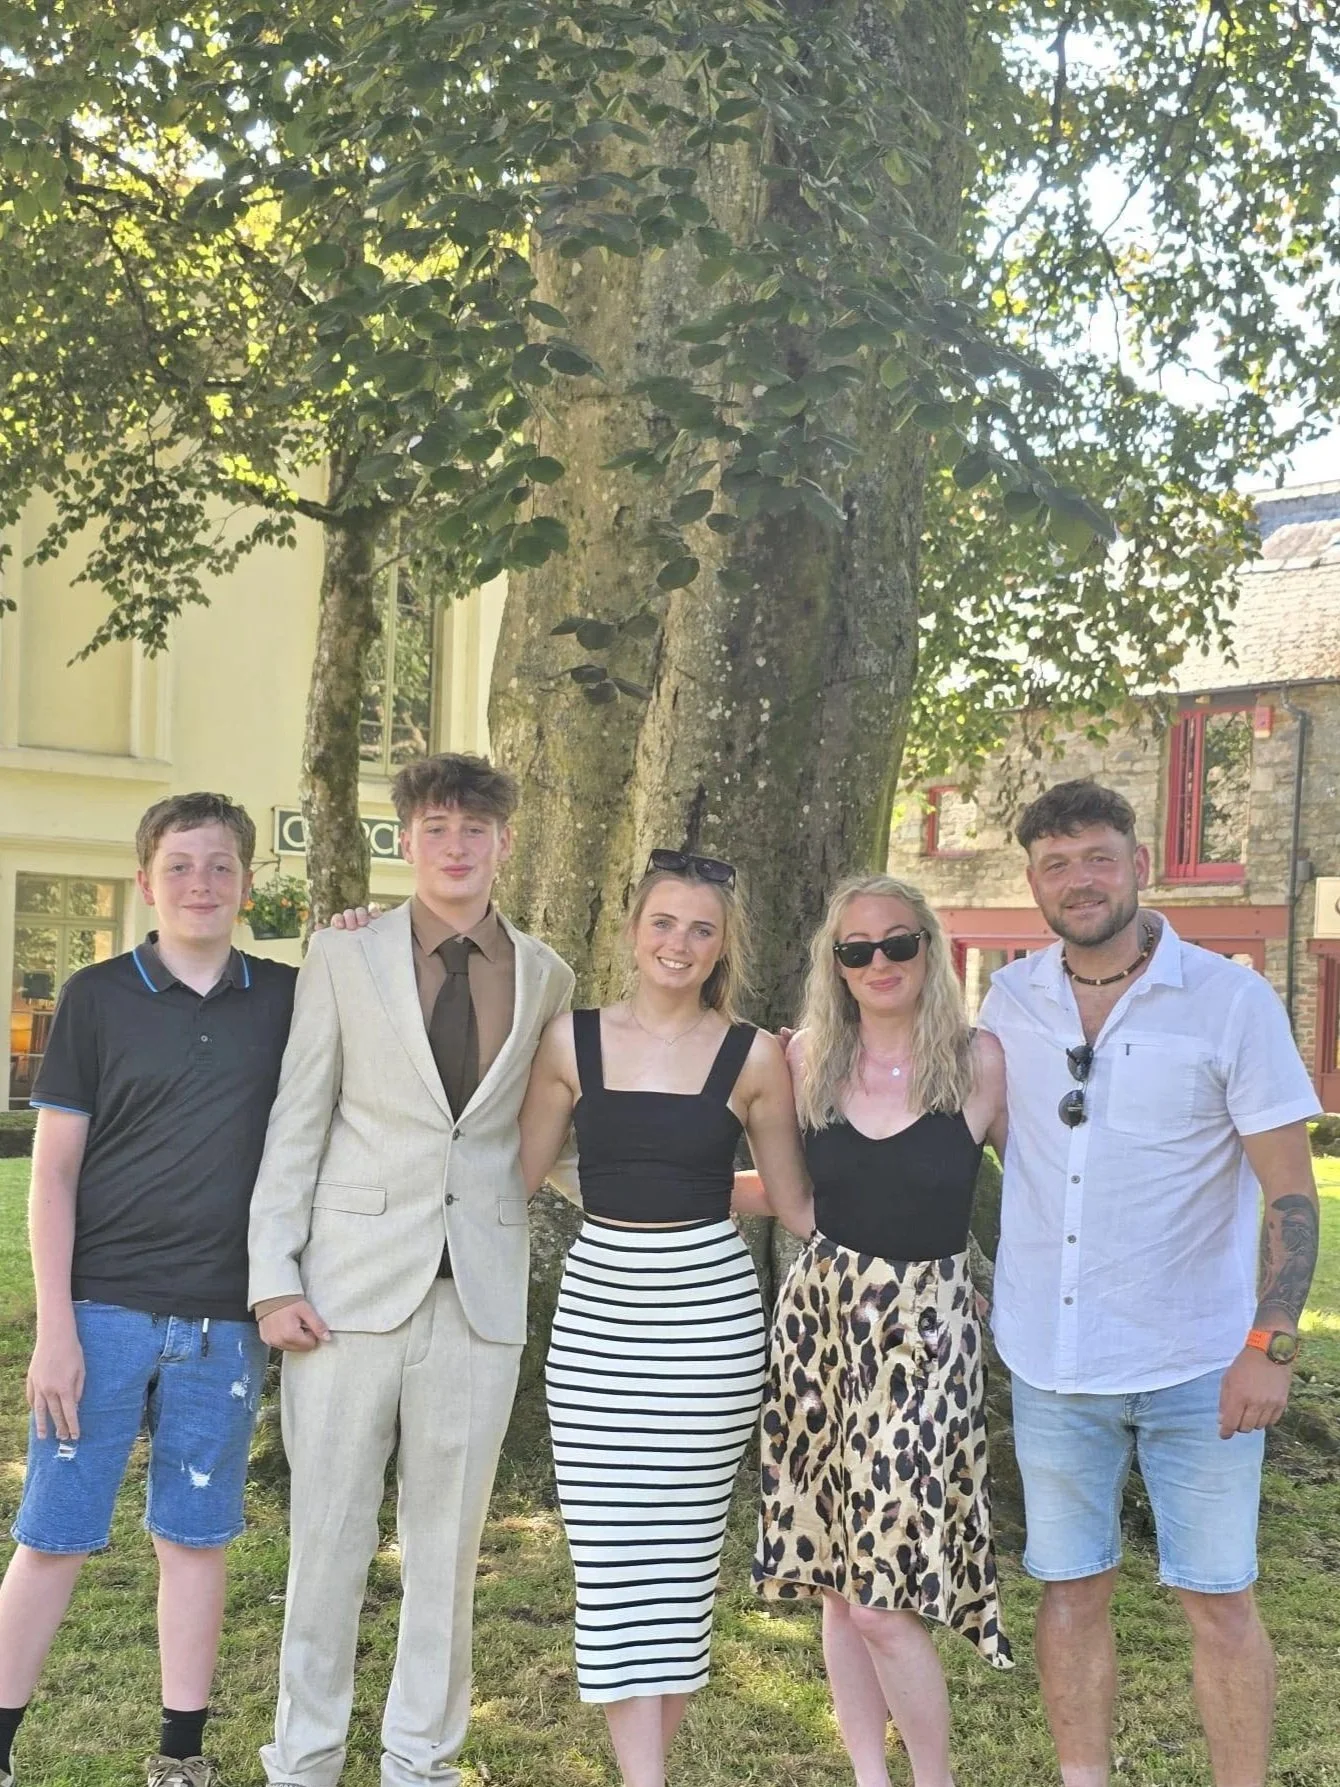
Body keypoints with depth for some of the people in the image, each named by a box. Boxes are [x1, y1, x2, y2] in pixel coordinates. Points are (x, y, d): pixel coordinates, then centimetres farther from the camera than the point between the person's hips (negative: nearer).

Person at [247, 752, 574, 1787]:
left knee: (448, 1539, 10)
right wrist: (274, 1275, -3)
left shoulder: (546, 977, 7)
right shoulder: (344, 958, 2)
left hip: (482, 1287, 2)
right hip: (354, 1276, -1)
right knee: (328, 1532, 7)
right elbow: (297, 1124, 1)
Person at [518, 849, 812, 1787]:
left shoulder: (755, 1056, -1)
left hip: (709, 1310, -1)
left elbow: (796, 1199, 6)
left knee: (685, 1552, 6)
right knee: (614, 1556, 0)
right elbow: (518, 1170, 11)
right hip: (597, 1307, 1)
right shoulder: (573, 1039, 2)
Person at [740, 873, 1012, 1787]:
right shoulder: (808, 1060, 3)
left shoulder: (980, 1060, -5)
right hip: (820, 1319, 3)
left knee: (884, 1599, -4)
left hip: (923, 1333, -3)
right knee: (839, 1582, 10)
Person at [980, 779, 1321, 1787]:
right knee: (1071, 1588, 12)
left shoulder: (1232, 1001, -9)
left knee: (1217, 1599, 6)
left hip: (1197, 1364, -3)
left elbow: (1290, 1187, -8)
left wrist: (1270, 1344, -15)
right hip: (1051, 1362, 3)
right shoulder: (1012, 1000, 2)